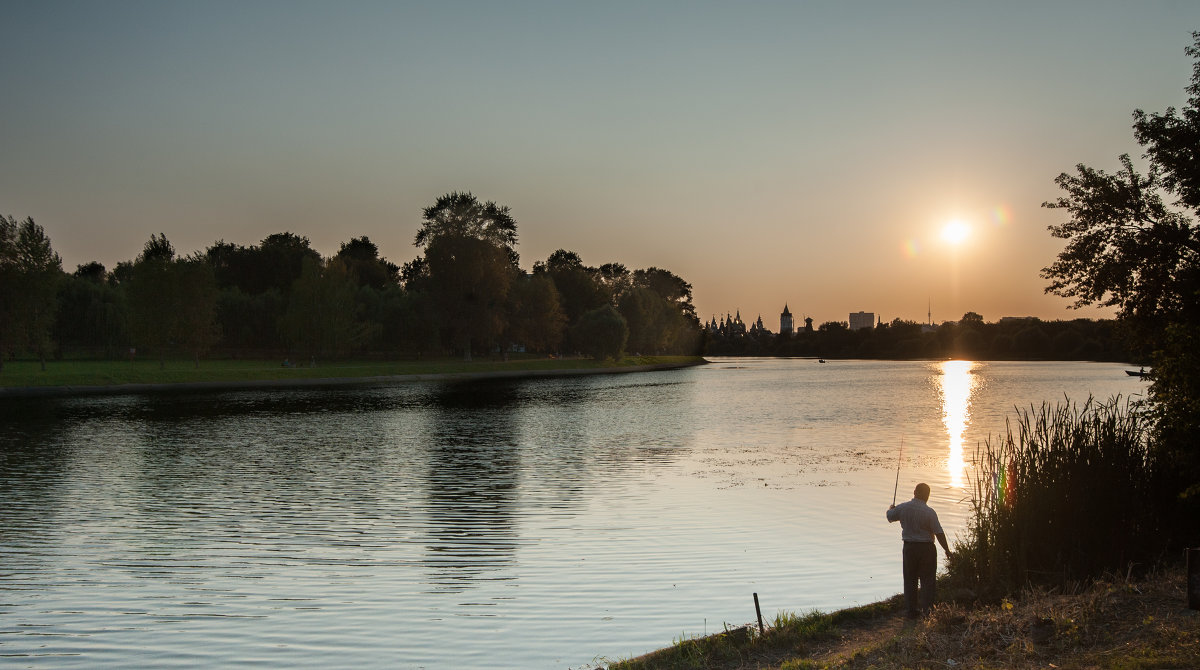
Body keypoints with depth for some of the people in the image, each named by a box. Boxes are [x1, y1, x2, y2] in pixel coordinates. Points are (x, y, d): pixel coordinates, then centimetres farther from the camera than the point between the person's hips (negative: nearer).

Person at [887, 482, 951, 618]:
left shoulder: (903, 508, -5)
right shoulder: (929, 512, -15)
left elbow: (889, 516, 14)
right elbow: (939, 533, -13)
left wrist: (891, 508, 37)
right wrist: (947, 550, -1)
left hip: (909, 547, 3)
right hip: (926, 548, -3)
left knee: (910, 579, 12)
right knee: (928, 579, 7)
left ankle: (911, 610, 16)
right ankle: (927, 610, 4)